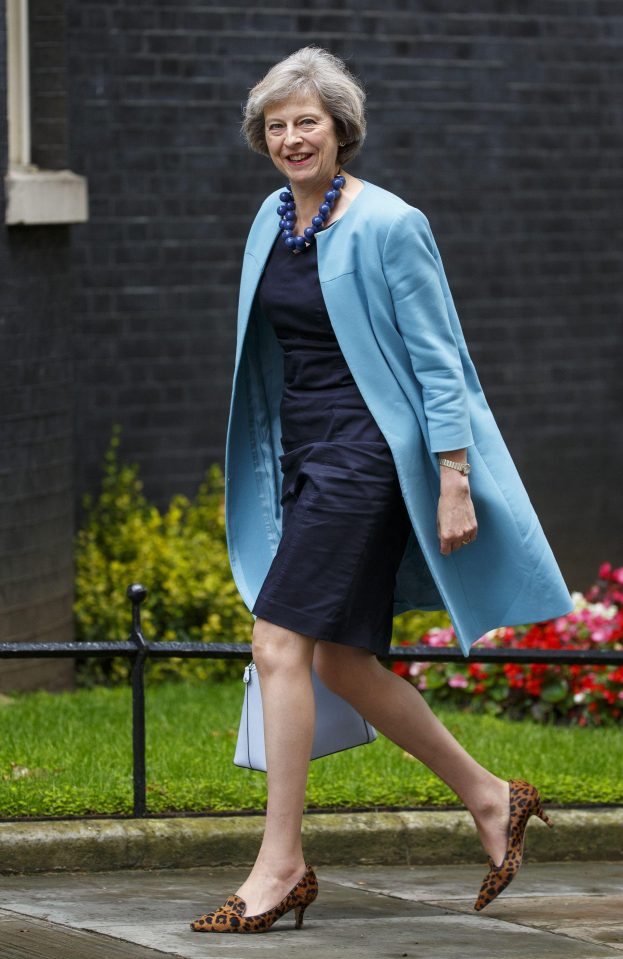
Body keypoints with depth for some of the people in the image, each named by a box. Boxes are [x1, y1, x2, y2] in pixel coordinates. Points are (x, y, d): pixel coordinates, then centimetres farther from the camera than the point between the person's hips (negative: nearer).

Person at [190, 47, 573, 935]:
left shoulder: (388, 226, -11)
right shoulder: (275, 218, 11)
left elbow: (437, 361, -10)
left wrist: (455, 482, -15)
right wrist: (261, 473, 21)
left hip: (364, 452, -8)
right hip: (301, 457, 8)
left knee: (281, 644, -15)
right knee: (342, 662, 8)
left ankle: (282, 862, -10)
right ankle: (490, 798, 22)